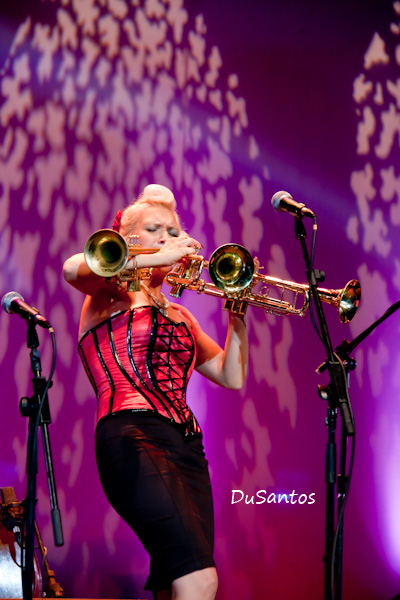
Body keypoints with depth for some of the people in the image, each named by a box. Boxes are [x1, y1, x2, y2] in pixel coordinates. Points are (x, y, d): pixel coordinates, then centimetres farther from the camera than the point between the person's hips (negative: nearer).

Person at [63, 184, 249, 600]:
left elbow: (232, 377, 22)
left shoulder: (179, 315, 28)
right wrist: (158, 257, -11)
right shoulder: (113, 292, 11)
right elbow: (73, 268, -14)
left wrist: (237, 316, 9)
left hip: (186, 445, 7)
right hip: (132, 437, -7)